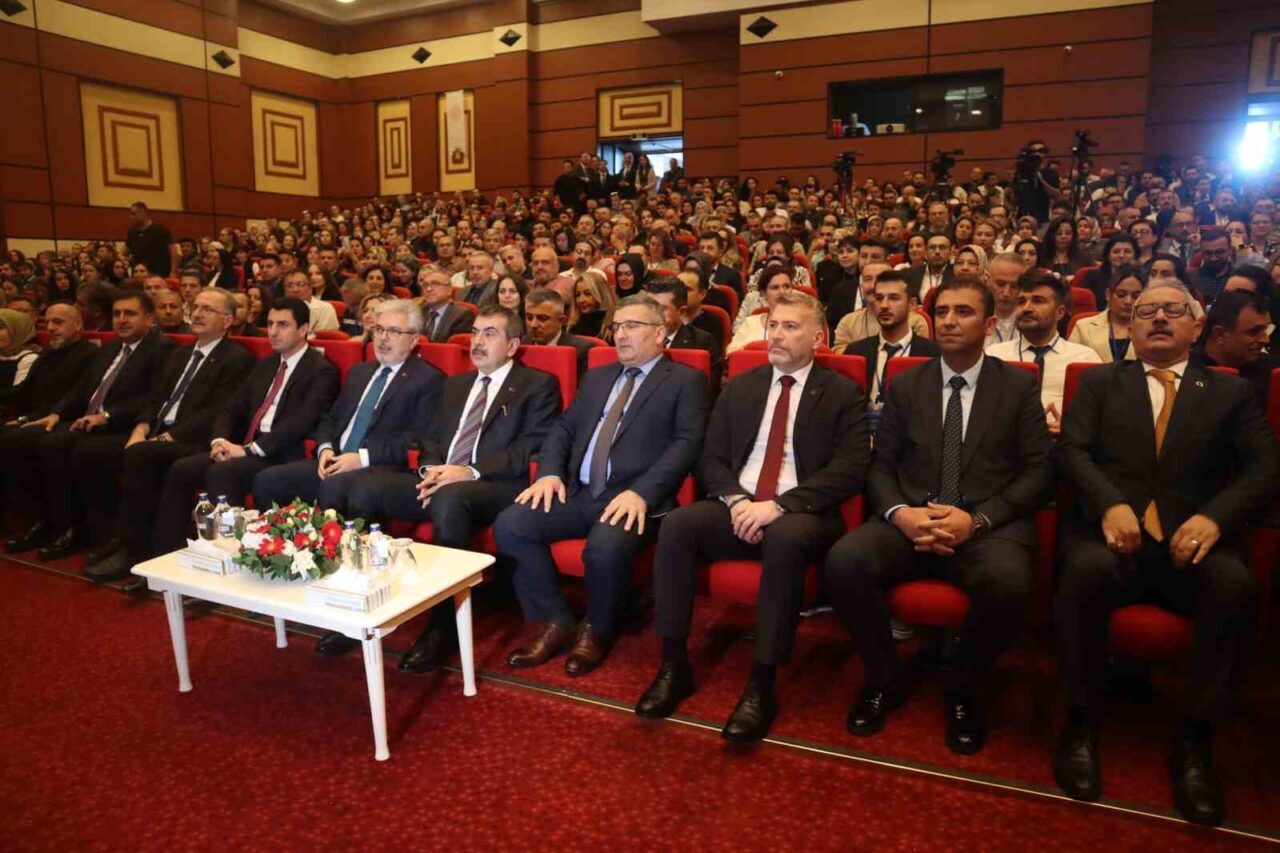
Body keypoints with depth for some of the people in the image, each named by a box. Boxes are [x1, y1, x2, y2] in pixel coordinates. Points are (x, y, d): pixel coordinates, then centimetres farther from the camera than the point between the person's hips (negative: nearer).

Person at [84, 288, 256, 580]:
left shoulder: (236, 358, -5)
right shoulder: (180, 353, 22)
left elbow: (215, 413, -14)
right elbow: (156, 399, 19)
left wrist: (167, 437, -18)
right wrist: (142, 428, -2)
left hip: (191, 442, -8)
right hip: (158, 433, 9)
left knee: (138, 455, -33)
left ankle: (134, 548, -20)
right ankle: (117, 532, 3)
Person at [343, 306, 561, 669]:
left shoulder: (538, 385, 5)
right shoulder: (454, 385, 27)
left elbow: (533, 448, -8)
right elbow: (429, 437, 21)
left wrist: (471, 471, -19)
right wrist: (431, 469, -3)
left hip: (495, 486, -6)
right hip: (439, 479, 7)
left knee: (449, 499, -38)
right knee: (365, 487, -16)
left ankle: (443, 624, -26)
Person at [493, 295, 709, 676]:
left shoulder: (686, 380, 6)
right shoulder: (596, 377, 24)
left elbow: (686, 443, -7)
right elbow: (563, 428, 20)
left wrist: (641, 492, -21)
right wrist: (549, 472, -2)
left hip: (633, 498, -5)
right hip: (578, 492, 6)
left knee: (605, 545, -35)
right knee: (509, 524, -17)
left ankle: (597, 630, -2)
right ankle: (555, 621, 1)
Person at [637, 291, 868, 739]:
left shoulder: (844, 394, 3)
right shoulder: (739, 387, 15)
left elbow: (850, 470, -9)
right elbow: (710, 457, 11)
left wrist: (779, 505, -20)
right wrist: (736, 500, -10)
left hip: (800, 517, -3)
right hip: (737, 509, 4)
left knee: (785, 538, -37)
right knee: (676, 524, -25)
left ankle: (762, 684, -27)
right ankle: (674, 665, -16)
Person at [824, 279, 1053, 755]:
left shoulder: (1020, 386, 10)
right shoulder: (905, 387, 15)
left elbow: (1039, 470, 2)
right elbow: (880, 465, 10)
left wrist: (977, 519, -14)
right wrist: (900, 513, -12)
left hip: (989, 524, -1)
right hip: (909, 521, 2)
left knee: (1008, 584, -35)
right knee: (843, 562, -28)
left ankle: (962, 689, -3)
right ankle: (885, 679, -1)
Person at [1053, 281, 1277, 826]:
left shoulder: (1231, 392, 20)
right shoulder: (1100, 382, 18)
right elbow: (1071, 451, 3)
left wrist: (1214, 517, -14)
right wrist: (1110, 503, -17)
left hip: (1190, 540, 1)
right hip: (1111, 533, -1)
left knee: (1235, 584, -32)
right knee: (1086, 570, -35)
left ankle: (1194, 739, -16)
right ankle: (1082, 722, -15)